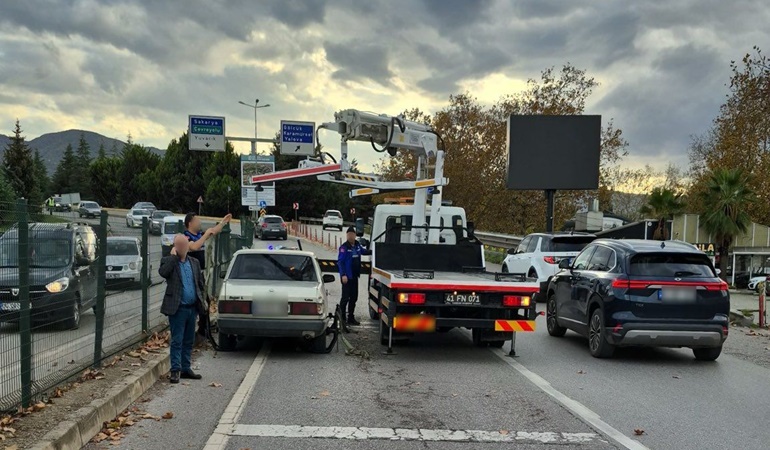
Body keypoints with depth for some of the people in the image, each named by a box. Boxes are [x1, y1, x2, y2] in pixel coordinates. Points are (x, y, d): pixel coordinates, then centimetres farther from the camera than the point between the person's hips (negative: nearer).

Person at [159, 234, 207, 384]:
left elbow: (200, 283, 18)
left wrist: (202, 300, 13)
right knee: (177, 341, -3)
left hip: (192, 308, 5)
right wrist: (173, 256, -18)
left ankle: (186, 369, 21)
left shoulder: (194, 262, 12)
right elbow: (162, 272, -26)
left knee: (188, 341, 12)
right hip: (178, 308, -5)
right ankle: (176, 370, 2)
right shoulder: (169, 261, -3)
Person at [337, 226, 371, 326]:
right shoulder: (344, 247, -13)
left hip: (355, 276, 7)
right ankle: (341, 317, -1)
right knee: (345, 297, -8)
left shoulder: (357, 245, 8)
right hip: (347, 277, -7)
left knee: (354, 298, 13)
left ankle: (351, 318, 23)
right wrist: (343, 275, -23)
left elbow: (363, 251, 30)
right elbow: (340, 261, -16)